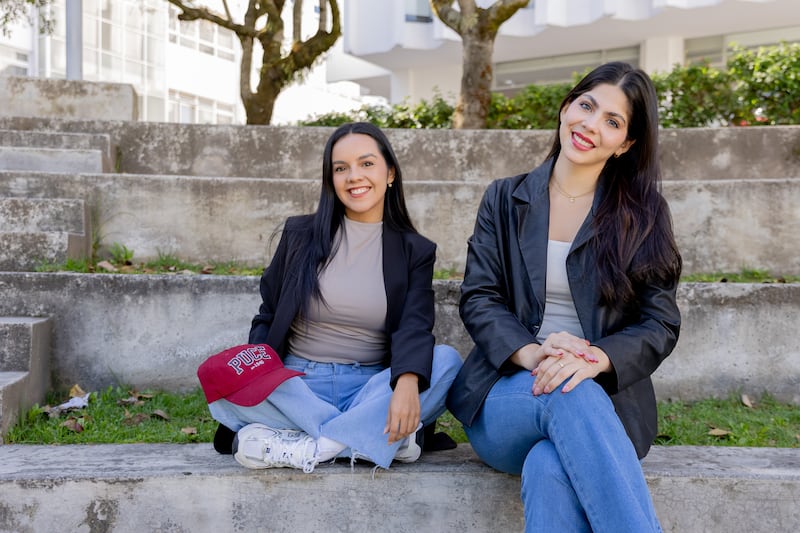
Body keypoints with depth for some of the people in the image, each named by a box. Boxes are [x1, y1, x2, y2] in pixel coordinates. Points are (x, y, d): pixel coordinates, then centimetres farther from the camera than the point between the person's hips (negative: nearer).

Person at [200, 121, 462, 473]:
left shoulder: (415, 251, 6)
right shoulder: (299, 234, 9)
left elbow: (415, 325, -10)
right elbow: (267, 318, 10)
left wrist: (407, 382, -32)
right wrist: (254, 373, -12)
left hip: (372, 387, 0)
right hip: (296, 387, 0)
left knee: (447, 359, -27)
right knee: (222, 382, -29)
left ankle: (302, 448, -28)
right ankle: (371, 437, -24)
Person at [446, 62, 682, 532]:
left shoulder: (643, 217, 9)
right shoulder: (506, 200, 11)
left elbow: (661, 324, 2)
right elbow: (478, 298, 3)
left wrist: (595, 358, -20)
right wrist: (530, 353, -18)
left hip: (605, 399, 0)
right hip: (505, 398, 1)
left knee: (550, 471, -36)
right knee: (569, 394, -36)